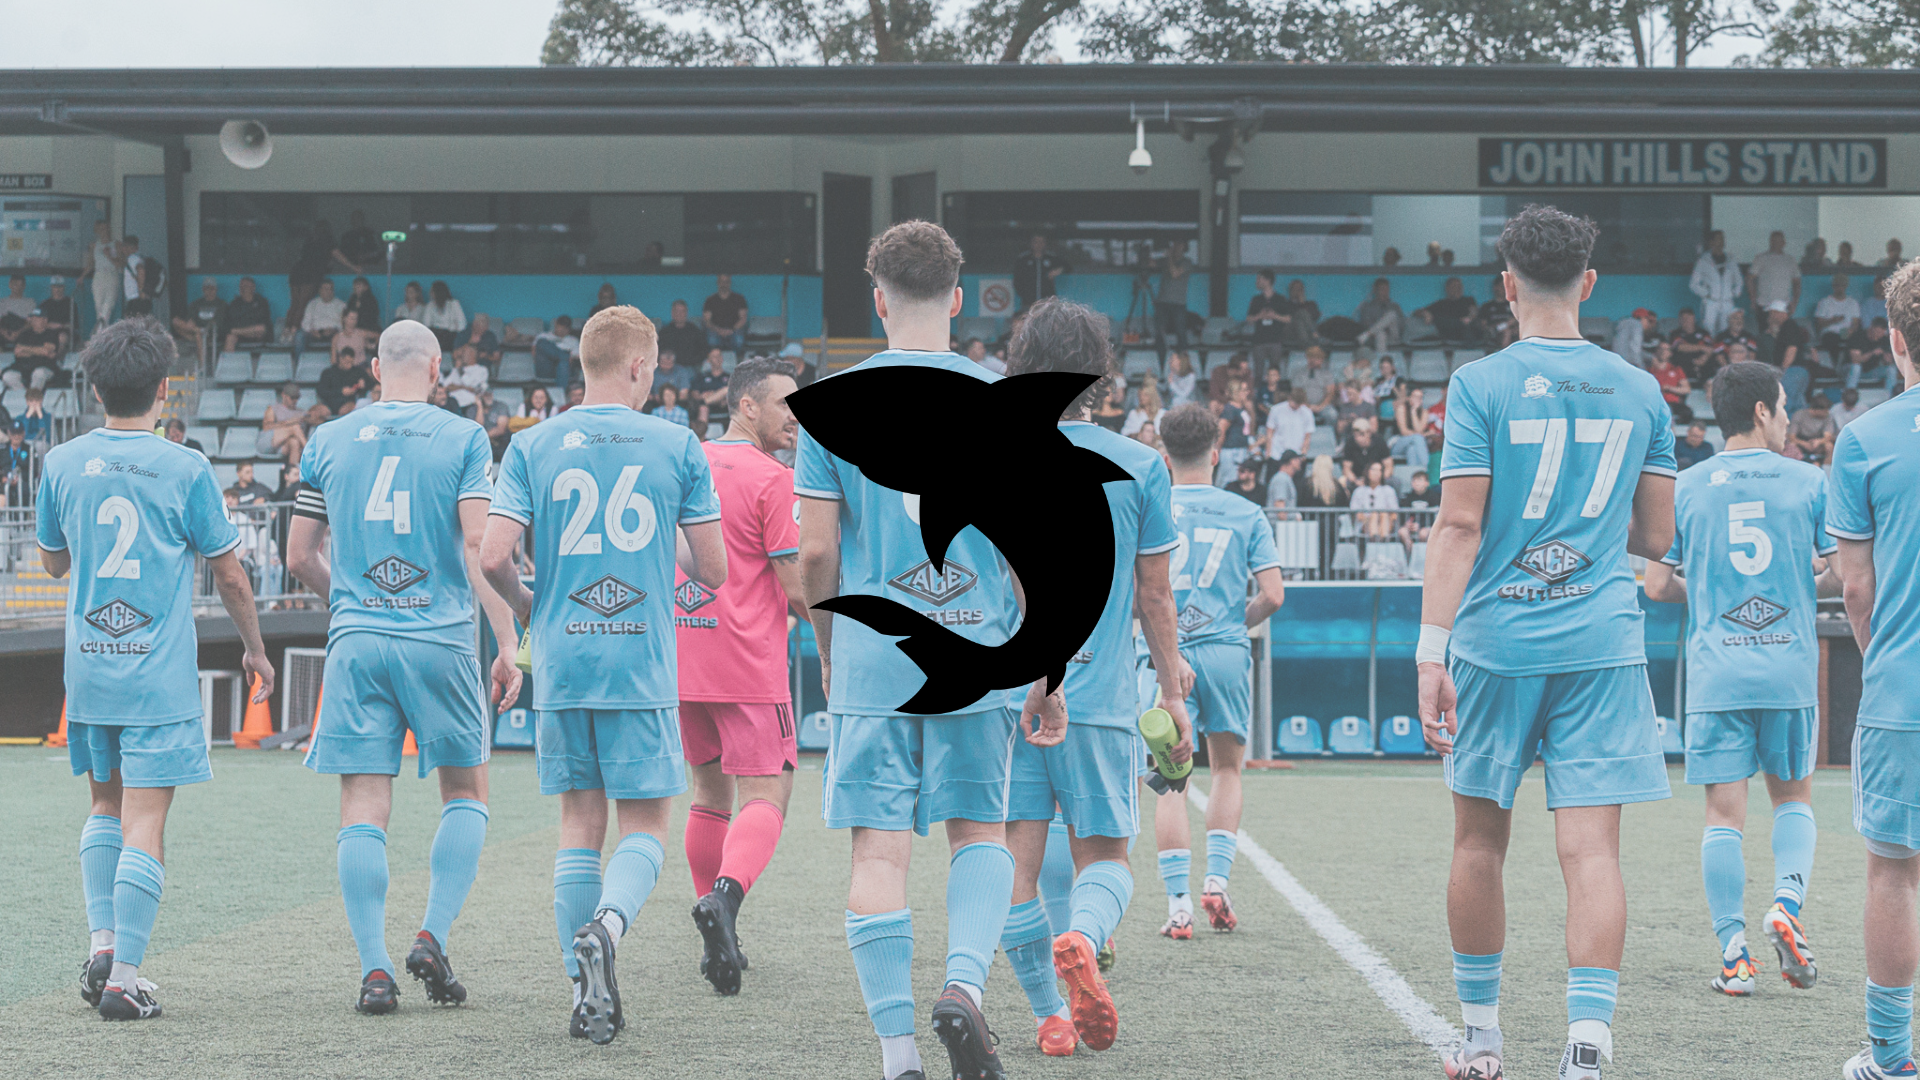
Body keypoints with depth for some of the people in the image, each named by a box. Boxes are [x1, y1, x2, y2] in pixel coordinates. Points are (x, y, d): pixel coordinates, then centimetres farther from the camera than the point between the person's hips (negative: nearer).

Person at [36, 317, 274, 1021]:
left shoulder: (62, 463, 1)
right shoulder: (185, 469, -8)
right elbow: (228, 573, 0)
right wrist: (254, 648, 13)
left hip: (87, 666, 4)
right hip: (159, 673, -4)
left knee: (106, 805, 21)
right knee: (144, 823, -3)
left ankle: (101, 944, 10)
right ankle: (125, 979, -7)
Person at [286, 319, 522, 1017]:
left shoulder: (328, 441, 9)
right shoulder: (463, 439, 0)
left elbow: (300, 556, 13)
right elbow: (479, 547, -9)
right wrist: (508, 643, -6)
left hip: (355, 643, 2)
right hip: (441, 639, -2)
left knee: (364, 808, 2)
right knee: (465, 793, 14)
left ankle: (374, 969, -5)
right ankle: (432, 937, 0)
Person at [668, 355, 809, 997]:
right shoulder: (771, 478, -10)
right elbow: (796, 589, -12)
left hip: (680, 655, 7)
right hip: (748, 661, -7)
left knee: (710, 788, 18)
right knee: (764, 794, -6)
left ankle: (719, 936, 19)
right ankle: (725, 892, -32)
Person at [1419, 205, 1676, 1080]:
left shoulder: (1481, 385, -4)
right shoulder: (1639, 390, 7)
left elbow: (1459, 527, -10)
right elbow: (1656, 538, 11)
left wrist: (1431, 653, -11)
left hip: (1496, 643, -1)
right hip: (1602, 646, 2)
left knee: (1480, 843, 13)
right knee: (1592, 852, -3)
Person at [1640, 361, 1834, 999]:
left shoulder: (1687, 489, 3)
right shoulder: (1808, 483, 0)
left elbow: (1657, 586, 5)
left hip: (1716, 674, 0)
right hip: (1790, 670, 0)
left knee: (1724, 812, 2)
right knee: (1793, 797, 16)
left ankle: (1734, 955, -1)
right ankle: (1787, 901, -7)